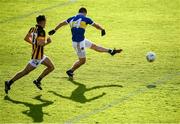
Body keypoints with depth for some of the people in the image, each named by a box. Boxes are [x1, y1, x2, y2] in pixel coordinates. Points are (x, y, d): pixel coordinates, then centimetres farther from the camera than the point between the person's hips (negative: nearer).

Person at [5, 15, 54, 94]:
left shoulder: (33, 29, 4)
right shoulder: (41, 31, -22)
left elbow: (26, 38, 12)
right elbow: (40, 43, -30)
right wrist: (47, 42, -13)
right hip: (37, 56, -9)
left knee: (51, 67, 15)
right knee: (25, 72, -1)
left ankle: (38, 81, 19)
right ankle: (9, 83, 4)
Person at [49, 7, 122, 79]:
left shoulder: (72, 18, 7)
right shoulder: (85, 19, -10)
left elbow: (62, 23, 14)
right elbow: (96, 26, 1)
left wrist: (54, 30, 26)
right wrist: (102, 30, 20)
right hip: (78, 43, -8)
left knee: (94, 46, 18)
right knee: (82, 61, 6)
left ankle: (110, 51, 29)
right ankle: (70, 71, 17)